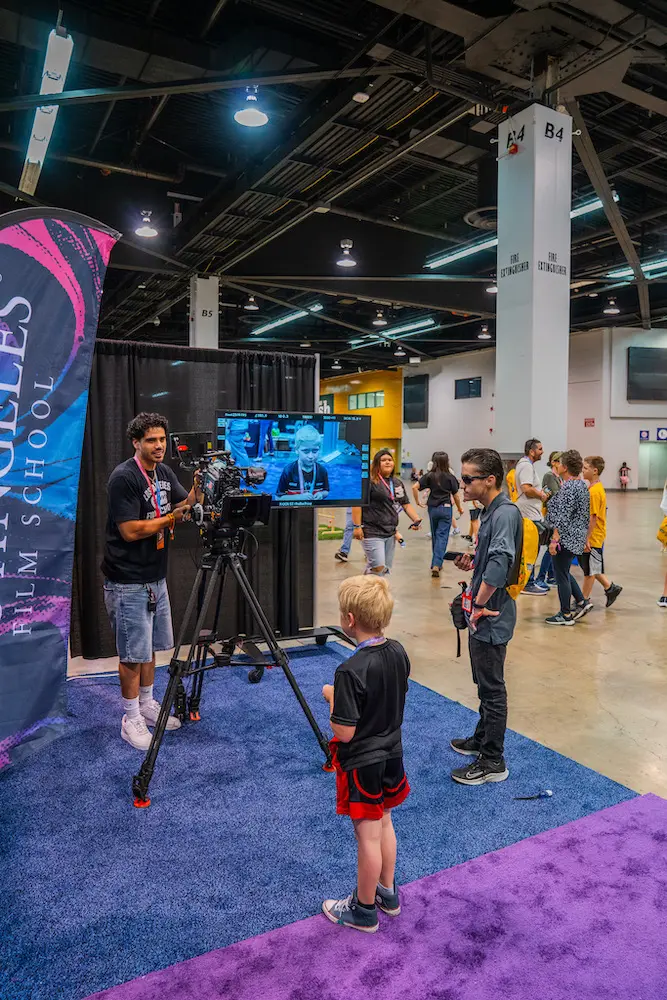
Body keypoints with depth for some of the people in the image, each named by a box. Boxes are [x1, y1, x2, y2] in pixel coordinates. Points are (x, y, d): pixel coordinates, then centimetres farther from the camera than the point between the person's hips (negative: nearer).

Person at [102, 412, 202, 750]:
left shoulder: (164, 473, 8)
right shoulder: (124, 477, -17)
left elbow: (185, 505, 8)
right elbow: (130, 531, -21)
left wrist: (197, 487, -11)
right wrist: (172, 517, -18)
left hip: (156, 578, 8)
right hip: (128, 583, -8)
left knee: (150, 648, 18)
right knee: (133, 654, 1)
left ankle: (147, 705, 33)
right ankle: (131, 720, 15)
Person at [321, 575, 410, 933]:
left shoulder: (350, 671, -30)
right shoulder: (398, 652, -8)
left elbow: (344, 731, -25)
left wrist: (332, 698, -11)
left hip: (361, 764, -7)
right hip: (391, 754, 7)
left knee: (368, 837, 10)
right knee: (384, 824, 25)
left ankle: (364, 910, 30)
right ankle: (388, 893, 42)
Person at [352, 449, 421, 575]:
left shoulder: (397, 483, 14)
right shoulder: (369, 481, -11)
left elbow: (406, 504, 18)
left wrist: (417, 520, 2)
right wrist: (357, 526, -17)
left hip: (390, 533, 8)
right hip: (372, 533, -8)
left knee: (386, 569, 13)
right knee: (378, 567, -15)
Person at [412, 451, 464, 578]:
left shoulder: (430, 476, -1)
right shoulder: (450, 477, -4)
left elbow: (415, 487, -9)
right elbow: (455, 495, 0)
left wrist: (417, 502, 3)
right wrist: (459, 508, 16)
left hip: (433, 508, 2)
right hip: (446, 508, -2)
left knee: (435, 535, 17)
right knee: (442, 536, -3)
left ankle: (436, 563, 28)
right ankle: (436, 564, -16)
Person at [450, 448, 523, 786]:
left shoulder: (505, 512, -22)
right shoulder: (491, 511, 9)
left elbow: (498, 564, -34)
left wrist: (479, 604, -23)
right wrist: (473, 562, 3)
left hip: (490, 617, -10)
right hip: (483, 617, 10)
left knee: (492, 688, 3)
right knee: (485, 684, 23)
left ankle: (492, 762, 18)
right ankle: (481, 739, 41)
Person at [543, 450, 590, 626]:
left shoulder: (568, 487, -20)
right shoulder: (582, 484, 10)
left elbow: (563, 517, -23)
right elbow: (586, 514, 17)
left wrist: (554, 539, -22)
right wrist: (585, 538, 24)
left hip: (566, 538, -10)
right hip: (578, 537, 10)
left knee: (561, 575, 2)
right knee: (563, 572, 22)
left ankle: (566, 615, 11)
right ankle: (581, 602, 23)